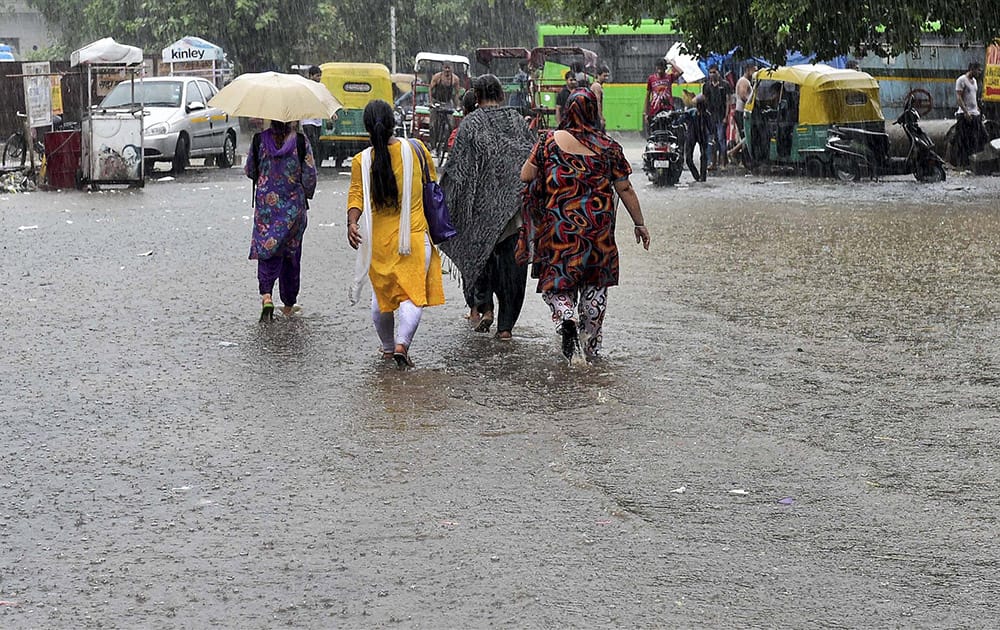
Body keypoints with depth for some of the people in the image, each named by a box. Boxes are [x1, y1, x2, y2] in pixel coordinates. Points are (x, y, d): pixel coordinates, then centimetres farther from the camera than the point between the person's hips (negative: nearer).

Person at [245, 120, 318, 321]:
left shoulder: (259, 140, -6)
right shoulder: (300, 141, -10)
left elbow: (250, 171, 5)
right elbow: (310, 175, -7)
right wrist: (306, 195, 12)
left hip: (265, 204, 0)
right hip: (294, 206, 0)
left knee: (266, 251, 5)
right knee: (291, 253, 13)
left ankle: (266, 295, -19)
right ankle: (289, 305, 21)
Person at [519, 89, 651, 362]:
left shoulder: (550, 141, -3)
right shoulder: (608, 146, -1)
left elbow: (525, 176, 1)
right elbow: (625, 189, 2)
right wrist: (640, 224, 12)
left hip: (558, 226, -1)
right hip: (599, 226, 1)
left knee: (556, 281, 10)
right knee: (595, 284, 14)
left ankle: (566, 318, -20)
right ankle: (592, 346, 19)